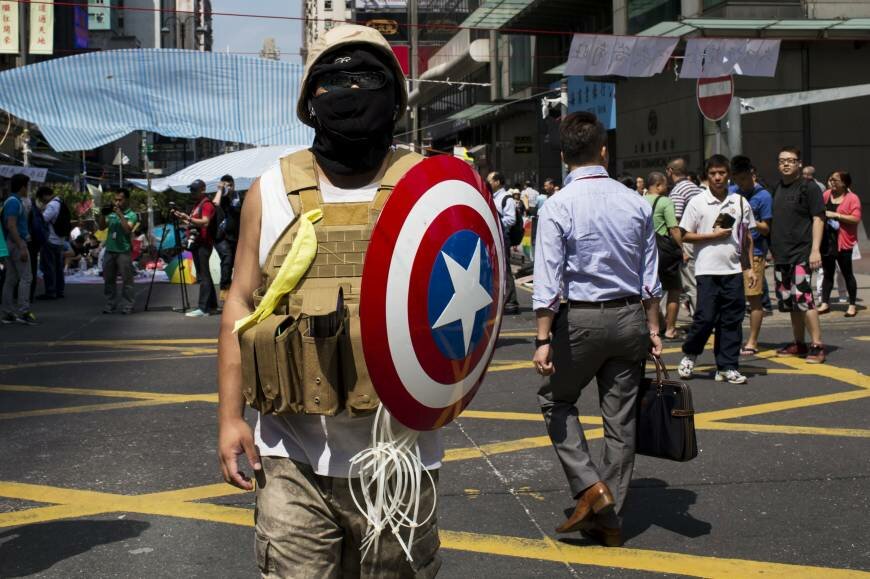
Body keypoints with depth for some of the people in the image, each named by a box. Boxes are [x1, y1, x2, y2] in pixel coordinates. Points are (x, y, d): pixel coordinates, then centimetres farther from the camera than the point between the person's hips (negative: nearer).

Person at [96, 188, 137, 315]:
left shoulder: (131, 215, -3)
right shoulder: (111, 213, 11)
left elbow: (127, 229, -18)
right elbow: (102, 227, 8)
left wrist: (120, 214, -18)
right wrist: (103, 214, -5)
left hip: (124, 251, -5)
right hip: (109, 250, 5)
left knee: (126, 280, -3)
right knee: (108, 280, 8)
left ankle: (127, 306, 0)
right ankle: (110, 305, 14)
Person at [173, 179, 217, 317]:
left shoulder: (207, 204, -8)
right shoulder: (197, 204, 21)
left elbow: (205, 222, -22)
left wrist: (189, 218, -30)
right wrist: (182, 218, 15)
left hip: (204, 244, -10)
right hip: (196, 243, 10)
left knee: (203, 276, -12)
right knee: (203, 275, 12)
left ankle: (203, 308, -16)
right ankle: (212, 304, 18)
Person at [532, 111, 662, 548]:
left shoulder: (558, 206, -10)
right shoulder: (635, 202, 2)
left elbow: (548, 282, -14)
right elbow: (650, 276, 6)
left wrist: (544, 339, -10)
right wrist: (652, 329, 13)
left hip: (581, 319, -4)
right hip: (630, 316, 4)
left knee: (555, 398, 17)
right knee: (621, 417, 10)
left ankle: (590, 487, 1)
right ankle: (609, 520, 18)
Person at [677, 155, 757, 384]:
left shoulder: (740, 202, 8)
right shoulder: (697, 202, -1)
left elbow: (747, 238, 14)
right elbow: (686, 235, -1)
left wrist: (749, 268, 9)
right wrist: (713, 235, -11)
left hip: (733, 270, 3)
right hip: (707, 270, -3)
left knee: (732, 320, 4)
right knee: (706, 317, -6)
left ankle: (727, 367, 11)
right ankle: (689, 354, 18)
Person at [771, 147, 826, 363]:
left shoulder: (809, 188, -5)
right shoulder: (778, 189, 16)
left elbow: (818, 219, -9)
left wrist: (815, 250, -18)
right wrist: (773, 249, 18)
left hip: (801, 254, -7)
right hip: (781, 255, 7)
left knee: (803, 299, -15)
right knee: (789, 301, 11)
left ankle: (817, 345, -10)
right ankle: (799, 344, 21)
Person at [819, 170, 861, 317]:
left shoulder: (852, 198, -7)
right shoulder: (827, 194, 8)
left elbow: (856, 218, -17)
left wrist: (836, 215, -21)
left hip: (843, 243, -5)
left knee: (847, 274, 3)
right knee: (827, 273, 10)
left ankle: (852, 305, 10)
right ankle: (825, 303, 15)